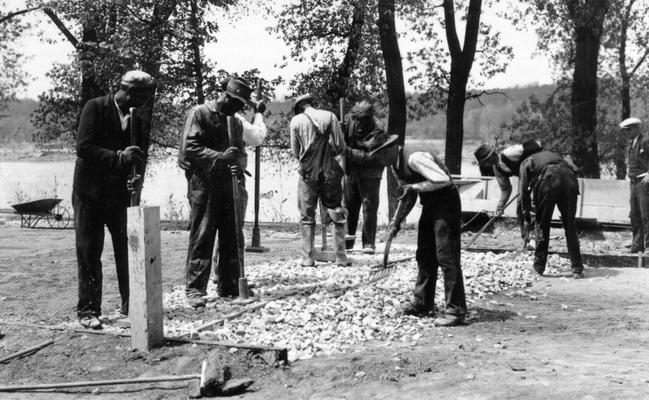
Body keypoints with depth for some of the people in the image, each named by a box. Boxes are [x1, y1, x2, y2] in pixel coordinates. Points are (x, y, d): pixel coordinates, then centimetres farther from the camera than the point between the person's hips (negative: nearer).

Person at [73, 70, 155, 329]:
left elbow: (141, 155, 7)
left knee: (128, 249, 4)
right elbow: (83, 147, -17)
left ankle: (130, 303, 16)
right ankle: (88, 310, 6)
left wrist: (139, 177, -15)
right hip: (90, 193, -4)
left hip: (120, 193, 5)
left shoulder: (137, 119, 8)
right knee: (89, 252, -1)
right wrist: (119, 157, -26)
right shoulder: (95, 108, -8)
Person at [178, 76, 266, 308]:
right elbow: (189, 148, -14)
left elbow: (241, 152, 22)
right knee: (202, 237, -7)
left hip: (231, 183, 6)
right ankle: (194, 289, -3)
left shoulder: (236, 121, 16)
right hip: (204, 183, -6)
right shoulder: (200, 114, -4)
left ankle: (230, 285, 16)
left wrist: (239, 164, 4)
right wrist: (220, 157, -21)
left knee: (234, 237, 7)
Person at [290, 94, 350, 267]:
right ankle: (341, 257, 7)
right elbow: (340, 146, 0)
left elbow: (296, 152, 4)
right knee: (337, 216, 9)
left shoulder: (296, 120, 0)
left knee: (307, 217, 9)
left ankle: (307, 258, 6)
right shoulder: (330, 116, 2)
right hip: (330, 172, 1)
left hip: (308, 173, -1)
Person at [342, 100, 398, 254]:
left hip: (369, 176, -5)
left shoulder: (377, 134, -21)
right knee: (349, 207, 10)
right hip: (351, 172, 5)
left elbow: (367, 157, -28)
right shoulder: (351, 121, -4)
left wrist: (348, 151, -33)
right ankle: (347, 241, 19)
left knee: (369, 208, -6)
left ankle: (369, 243, 0)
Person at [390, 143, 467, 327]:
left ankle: (456, 311, -8)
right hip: (429, 204, 10)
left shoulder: (414, 157, -25)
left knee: (446, 256, -11)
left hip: (446, 202, -10)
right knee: (424, 255, 15)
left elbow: (442, 180, -31)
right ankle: (422, 304, 26)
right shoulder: (396, 165, 5)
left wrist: (414, 186, -24)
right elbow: (407, 194, 15)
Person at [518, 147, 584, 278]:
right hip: (569, 178, 3)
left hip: (548, 179, -3)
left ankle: (539, 267, 17)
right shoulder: (554, 155, 41)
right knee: (570, 226, 11)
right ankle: (577, 269, 8)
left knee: (542, 225, 12)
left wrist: (526, 219, 21)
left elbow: (524, 192, 18)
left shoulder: (526, 162, 28)